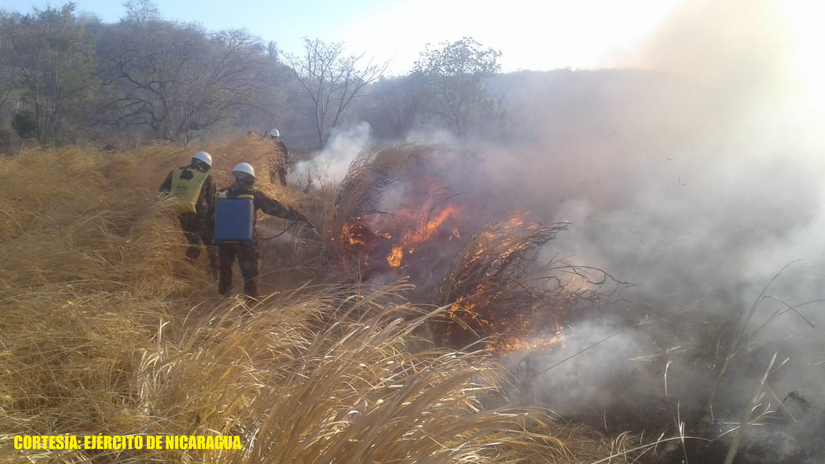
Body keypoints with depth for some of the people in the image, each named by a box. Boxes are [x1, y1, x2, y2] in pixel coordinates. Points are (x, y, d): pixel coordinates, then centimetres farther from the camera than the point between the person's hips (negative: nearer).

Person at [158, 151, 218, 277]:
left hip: (180, 216, 4)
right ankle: (216, 273, 5)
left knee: (194, 245, 22)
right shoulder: (206, 178, 0)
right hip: (199, 217, -4)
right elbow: (211, 202, 1)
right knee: (211, 245, 9)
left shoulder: (175, 173, 11)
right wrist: (213, 220, 5)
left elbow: (161, 192, 10)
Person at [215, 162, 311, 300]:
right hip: (245, 241, -4)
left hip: (224, 240, 4)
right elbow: (276, 208, -5)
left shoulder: (222, 193, 4)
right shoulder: (254, 194, -7)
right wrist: (299, 216, 2)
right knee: (249, 277, 3)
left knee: (225, 273, 23)